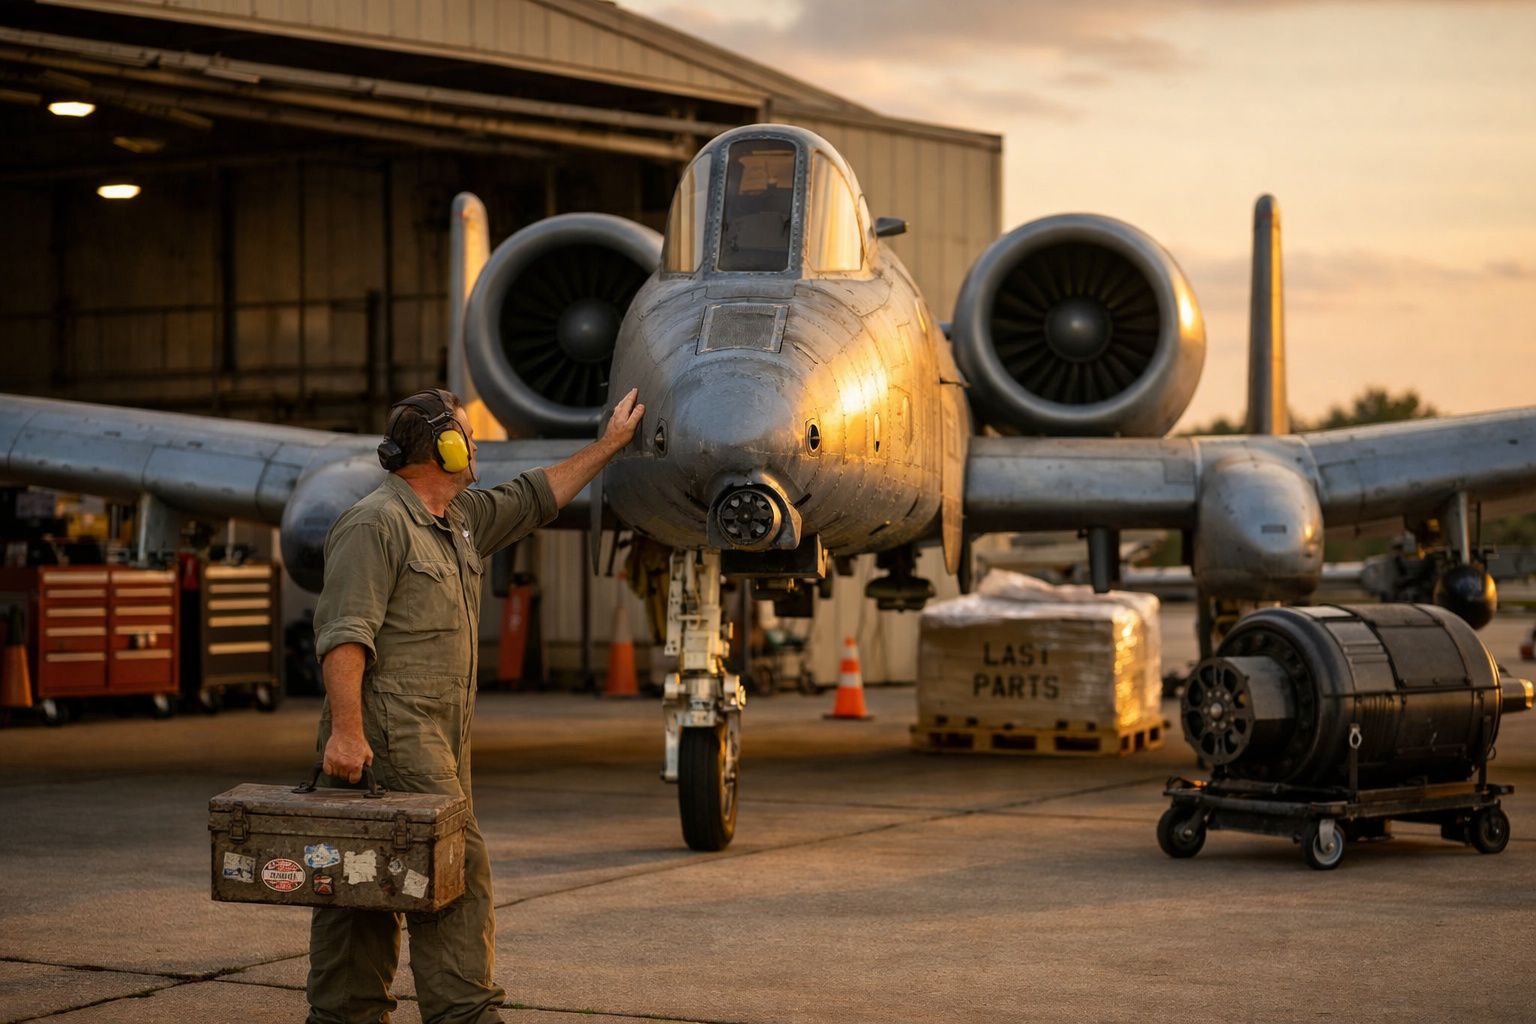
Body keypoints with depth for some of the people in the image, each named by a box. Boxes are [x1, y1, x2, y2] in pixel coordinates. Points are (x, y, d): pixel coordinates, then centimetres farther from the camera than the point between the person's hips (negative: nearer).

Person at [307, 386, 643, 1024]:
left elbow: (535, 498, 33)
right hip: (391, 733, -9)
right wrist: (344, 729, -28)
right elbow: (343, 635, -20)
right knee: (457, 869, -11)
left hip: (437, 741, 9)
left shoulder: (461, 518, 18)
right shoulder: (376, 525, -11)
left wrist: (610, 444, 37)